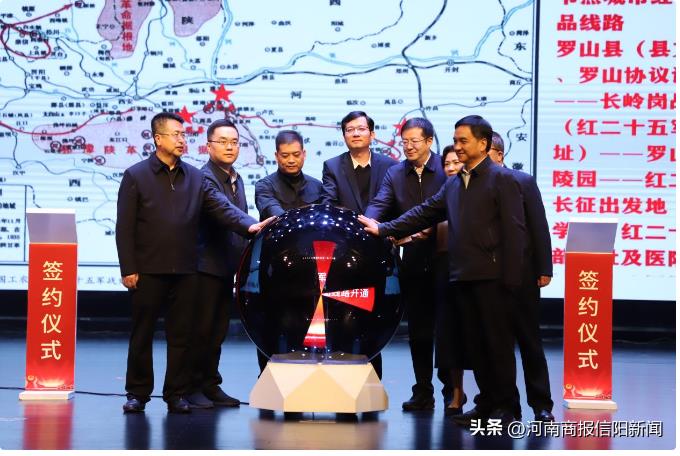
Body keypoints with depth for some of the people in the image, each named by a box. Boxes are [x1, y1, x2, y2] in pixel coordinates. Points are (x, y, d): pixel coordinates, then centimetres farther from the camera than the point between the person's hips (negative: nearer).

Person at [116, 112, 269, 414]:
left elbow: (221, 207, 0)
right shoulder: (136, 176, 1)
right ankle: (137, 393, 13)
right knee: (142, 335, 4)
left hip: (185, 272, 3)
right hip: (148, 272, -3)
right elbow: (124, 227, -2)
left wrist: (248, 224, -19)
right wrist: (128, 269, -8)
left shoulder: (195, 178, 11)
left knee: (181, 335, 5)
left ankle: (176, 394, 12)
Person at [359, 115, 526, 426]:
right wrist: (384, 229, 10)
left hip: (491, 276, -7)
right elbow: (424, 214, 19)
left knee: (497, 341, -2)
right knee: (474, 342, 9)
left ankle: (506, 406, 4)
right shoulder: (453, 184, 17)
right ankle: (486, 402, 16)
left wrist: (511, 277, -15)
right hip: (462, 275, 7)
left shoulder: (502, 179, -4)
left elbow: (514, 231, -9)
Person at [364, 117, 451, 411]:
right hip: (413, 262, 4)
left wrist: (431, 229, -21)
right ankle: (423, 392, 16)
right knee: (418, 329, 9)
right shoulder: (395, 174, 7)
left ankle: (451, 388, 15)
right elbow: (379, 204, -4)